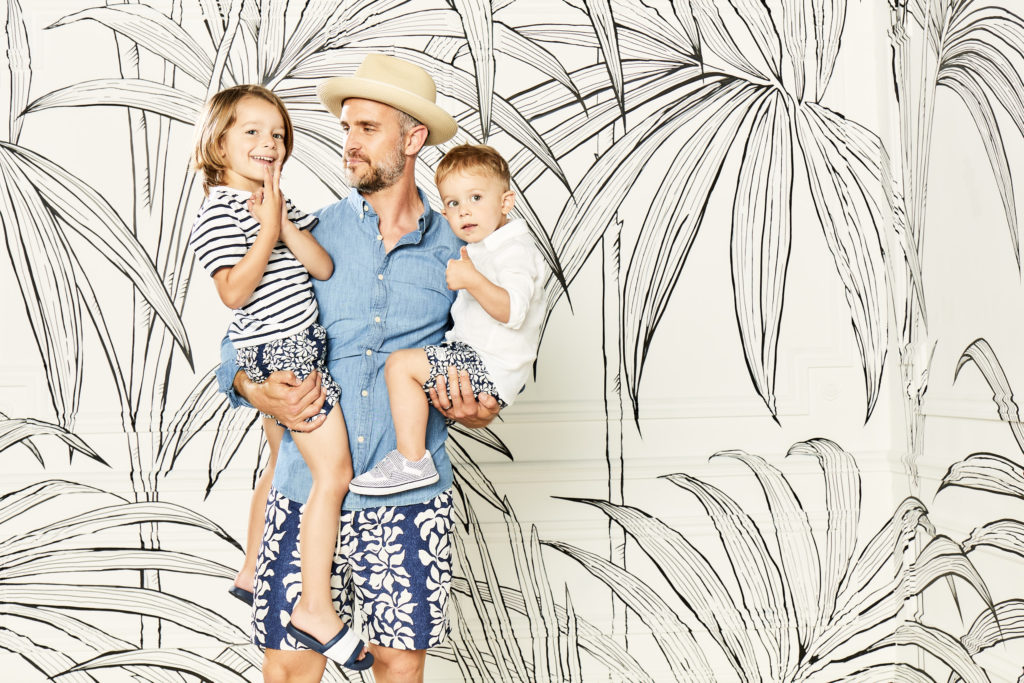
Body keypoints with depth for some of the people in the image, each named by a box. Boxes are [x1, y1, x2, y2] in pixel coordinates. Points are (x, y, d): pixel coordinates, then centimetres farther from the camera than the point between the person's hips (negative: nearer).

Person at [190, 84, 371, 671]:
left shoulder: (278, 202, 13)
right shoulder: (220, 211, -10)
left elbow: (324, 267, 1)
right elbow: (234, 291, -20)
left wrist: (286, 223, -12)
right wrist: (268, 229, -18)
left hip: (294, 347, 10)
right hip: (278, 351, -10)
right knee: (333, 472, -12)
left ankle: (252, 574, 39)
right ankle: (317, 610, -8)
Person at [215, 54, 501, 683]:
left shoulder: (452, 250, 5)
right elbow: (238, 341, 9)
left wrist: (476, 412, -6)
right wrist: (257, 390, -12)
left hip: (410, 498, 0)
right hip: (307, 492, 0)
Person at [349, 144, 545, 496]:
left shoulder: (515, 249, -15)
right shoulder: (480, 248, 16)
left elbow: (512, 311, -31)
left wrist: (472, 280, -40)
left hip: (490, 368, -11)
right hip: (472, 355, 11)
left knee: (401, 364, -20)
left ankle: (412, 461, -17)